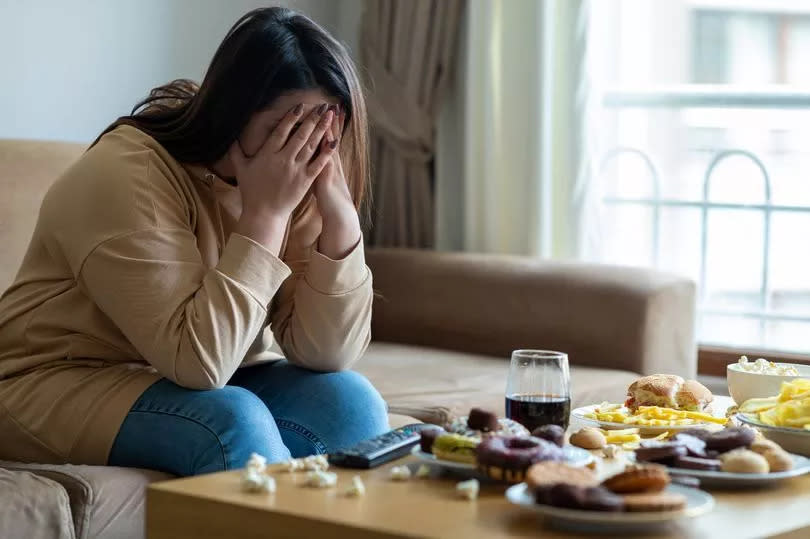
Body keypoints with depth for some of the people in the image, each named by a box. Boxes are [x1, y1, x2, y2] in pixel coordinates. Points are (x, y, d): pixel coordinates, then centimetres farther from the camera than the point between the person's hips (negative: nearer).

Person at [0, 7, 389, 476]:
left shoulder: (298, 184, -6)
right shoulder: (127, 175, -24)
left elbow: (328, 355, -14)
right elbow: (197, 358, -31)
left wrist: (339, 209, -24)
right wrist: (264, 214, -32)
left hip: (208, 381, 6)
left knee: (349, 402, -19)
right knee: (234, 423, -31)